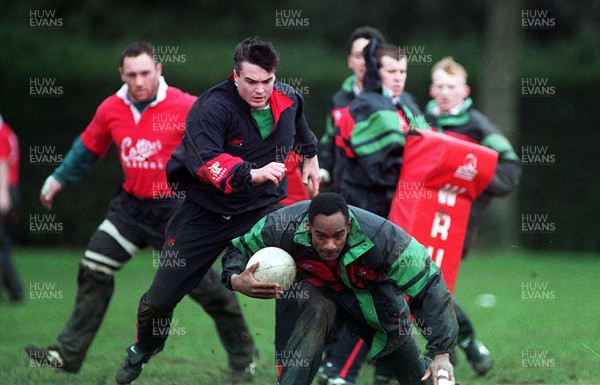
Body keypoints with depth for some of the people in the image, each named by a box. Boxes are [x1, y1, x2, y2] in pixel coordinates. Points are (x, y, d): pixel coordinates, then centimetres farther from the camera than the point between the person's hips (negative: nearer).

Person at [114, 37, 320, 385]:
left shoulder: (288, 99, -6)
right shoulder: (212, 108, -24)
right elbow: (207, 162, -39)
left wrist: (310, 157, 32)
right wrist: (253, 173, -51)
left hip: (262, 210, 3)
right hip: (205, 213, -3)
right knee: (162, 295, 3)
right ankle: (144, 350, 35)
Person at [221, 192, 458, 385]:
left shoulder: (381, 237, -40)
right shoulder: (283, 227, -36)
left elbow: (430, 288, -33)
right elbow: (239, 248, -16)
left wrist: (442, 355, -39)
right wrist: (235, 279, -40)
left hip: (374, 296, 0)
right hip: (322, 292, 0)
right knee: (318, 310, -38)